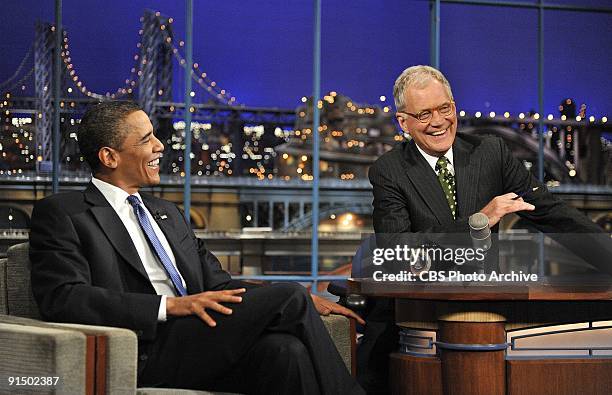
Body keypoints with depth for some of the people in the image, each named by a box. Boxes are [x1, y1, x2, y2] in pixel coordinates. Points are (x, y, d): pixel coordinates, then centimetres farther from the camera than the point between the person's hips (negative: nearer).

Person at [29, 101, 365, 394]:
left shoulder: (167, 214, 28)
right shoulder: (60, 213, 4)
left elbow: (217, 284, 26)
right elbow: (63, 298, -11)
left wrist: (303, 303, 10)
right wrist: (170, 305, -19)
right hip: (145, 353, -6)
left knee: (286, 348, -28)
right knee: (289, 297, -18)